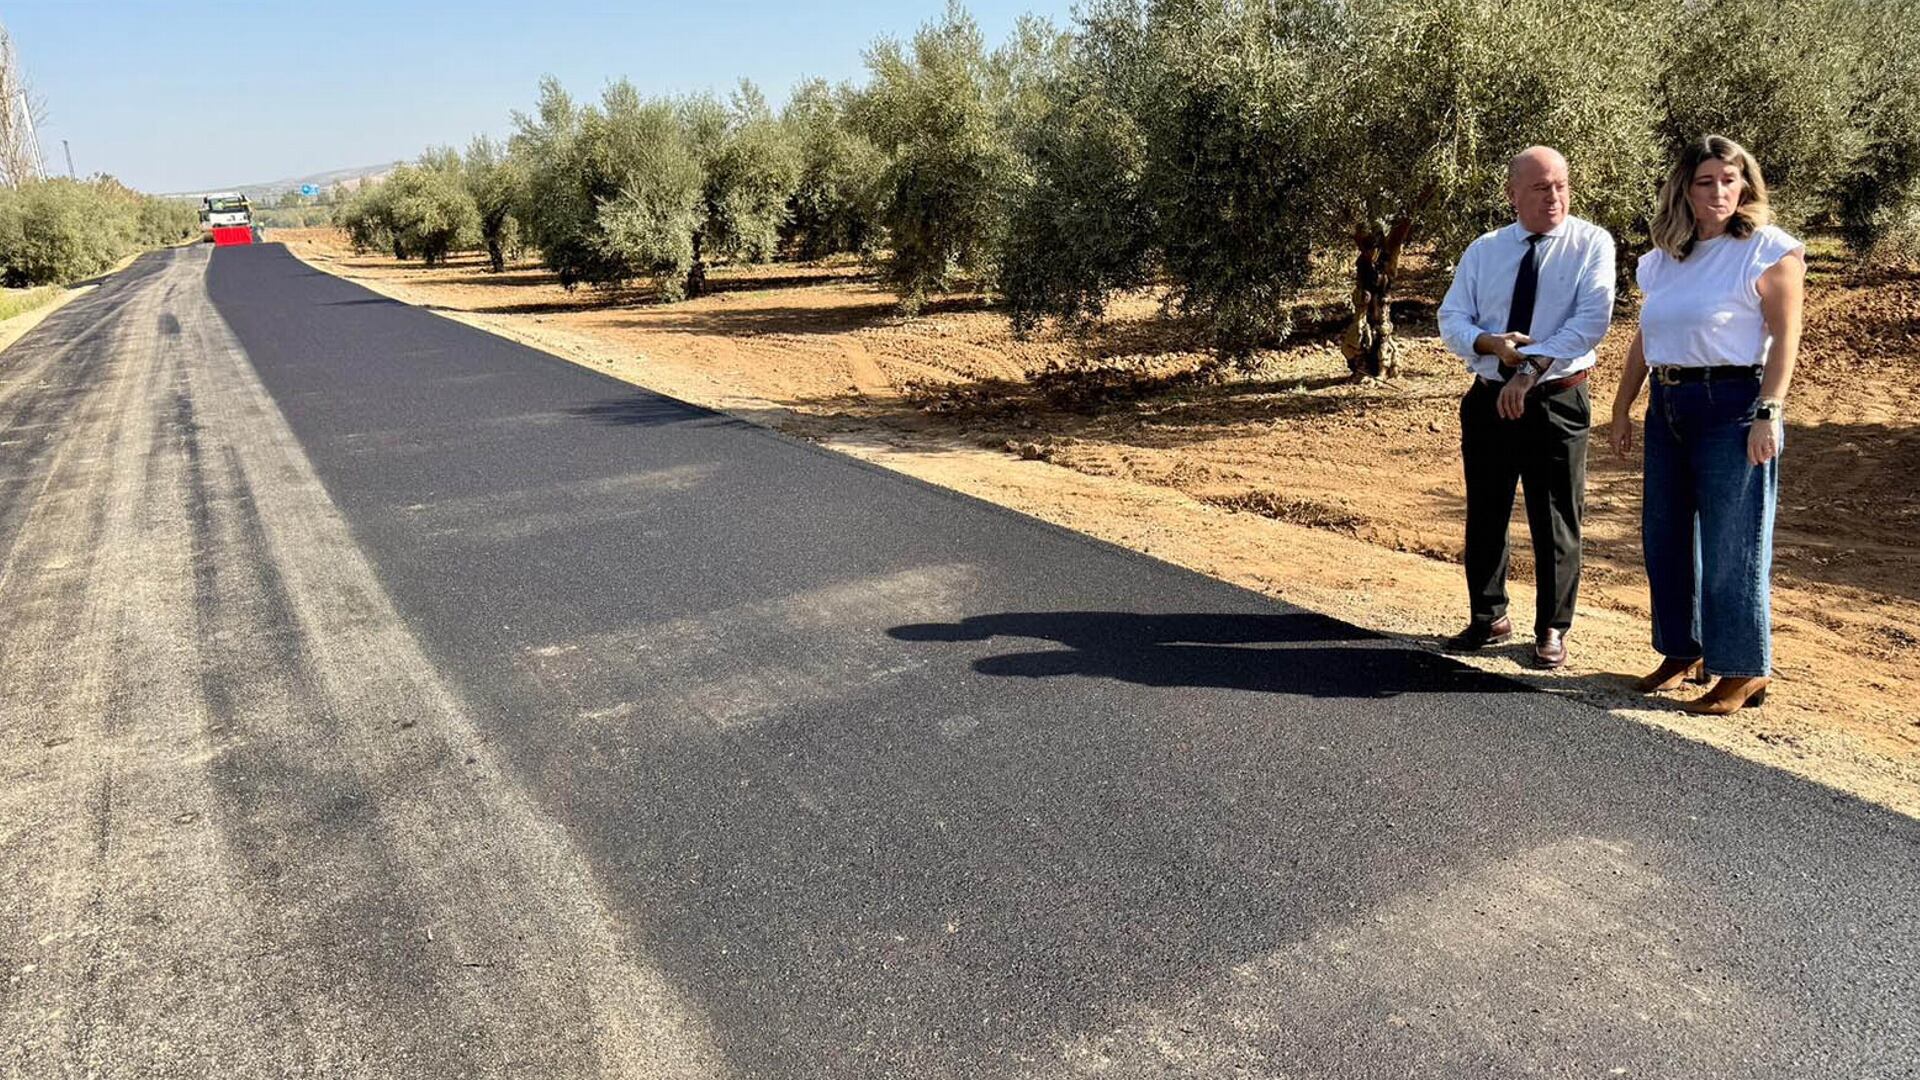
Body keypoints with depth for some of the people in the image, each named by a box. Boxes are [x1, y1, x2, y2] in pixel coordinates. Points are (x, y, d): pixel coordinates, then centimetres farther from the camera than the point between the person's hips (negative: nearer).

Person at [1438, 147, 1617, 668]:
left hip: (1558, 402, -3)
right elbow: (1451, 319, 4)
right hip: (1489, 397, 4)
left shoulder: (1592, 244, -3)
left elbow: (1592, 319, -16)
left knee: (1555, 520, 3)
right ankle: (1488, 618, 28)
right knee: (1485, 514, 12)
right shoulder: (1482, 251, 8)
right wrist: (1491, 343, -17)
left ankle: (1552, 629, 18)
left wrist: (1532, 366, -25)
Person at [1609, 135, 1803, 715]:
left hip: (1732, 406, -7)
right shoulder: (1665, 258, 14)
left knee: (1731, 545, -4)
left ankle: (1745, 671, 6)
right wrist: (1622, 410, 14)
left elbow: (1784, 338, -9)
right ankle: (1683, 652, 24)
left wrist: (1768, 414, -17)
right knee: (1664, 536, 10)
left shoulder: (1768, 249, -3)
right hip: (1667, 407, 7)